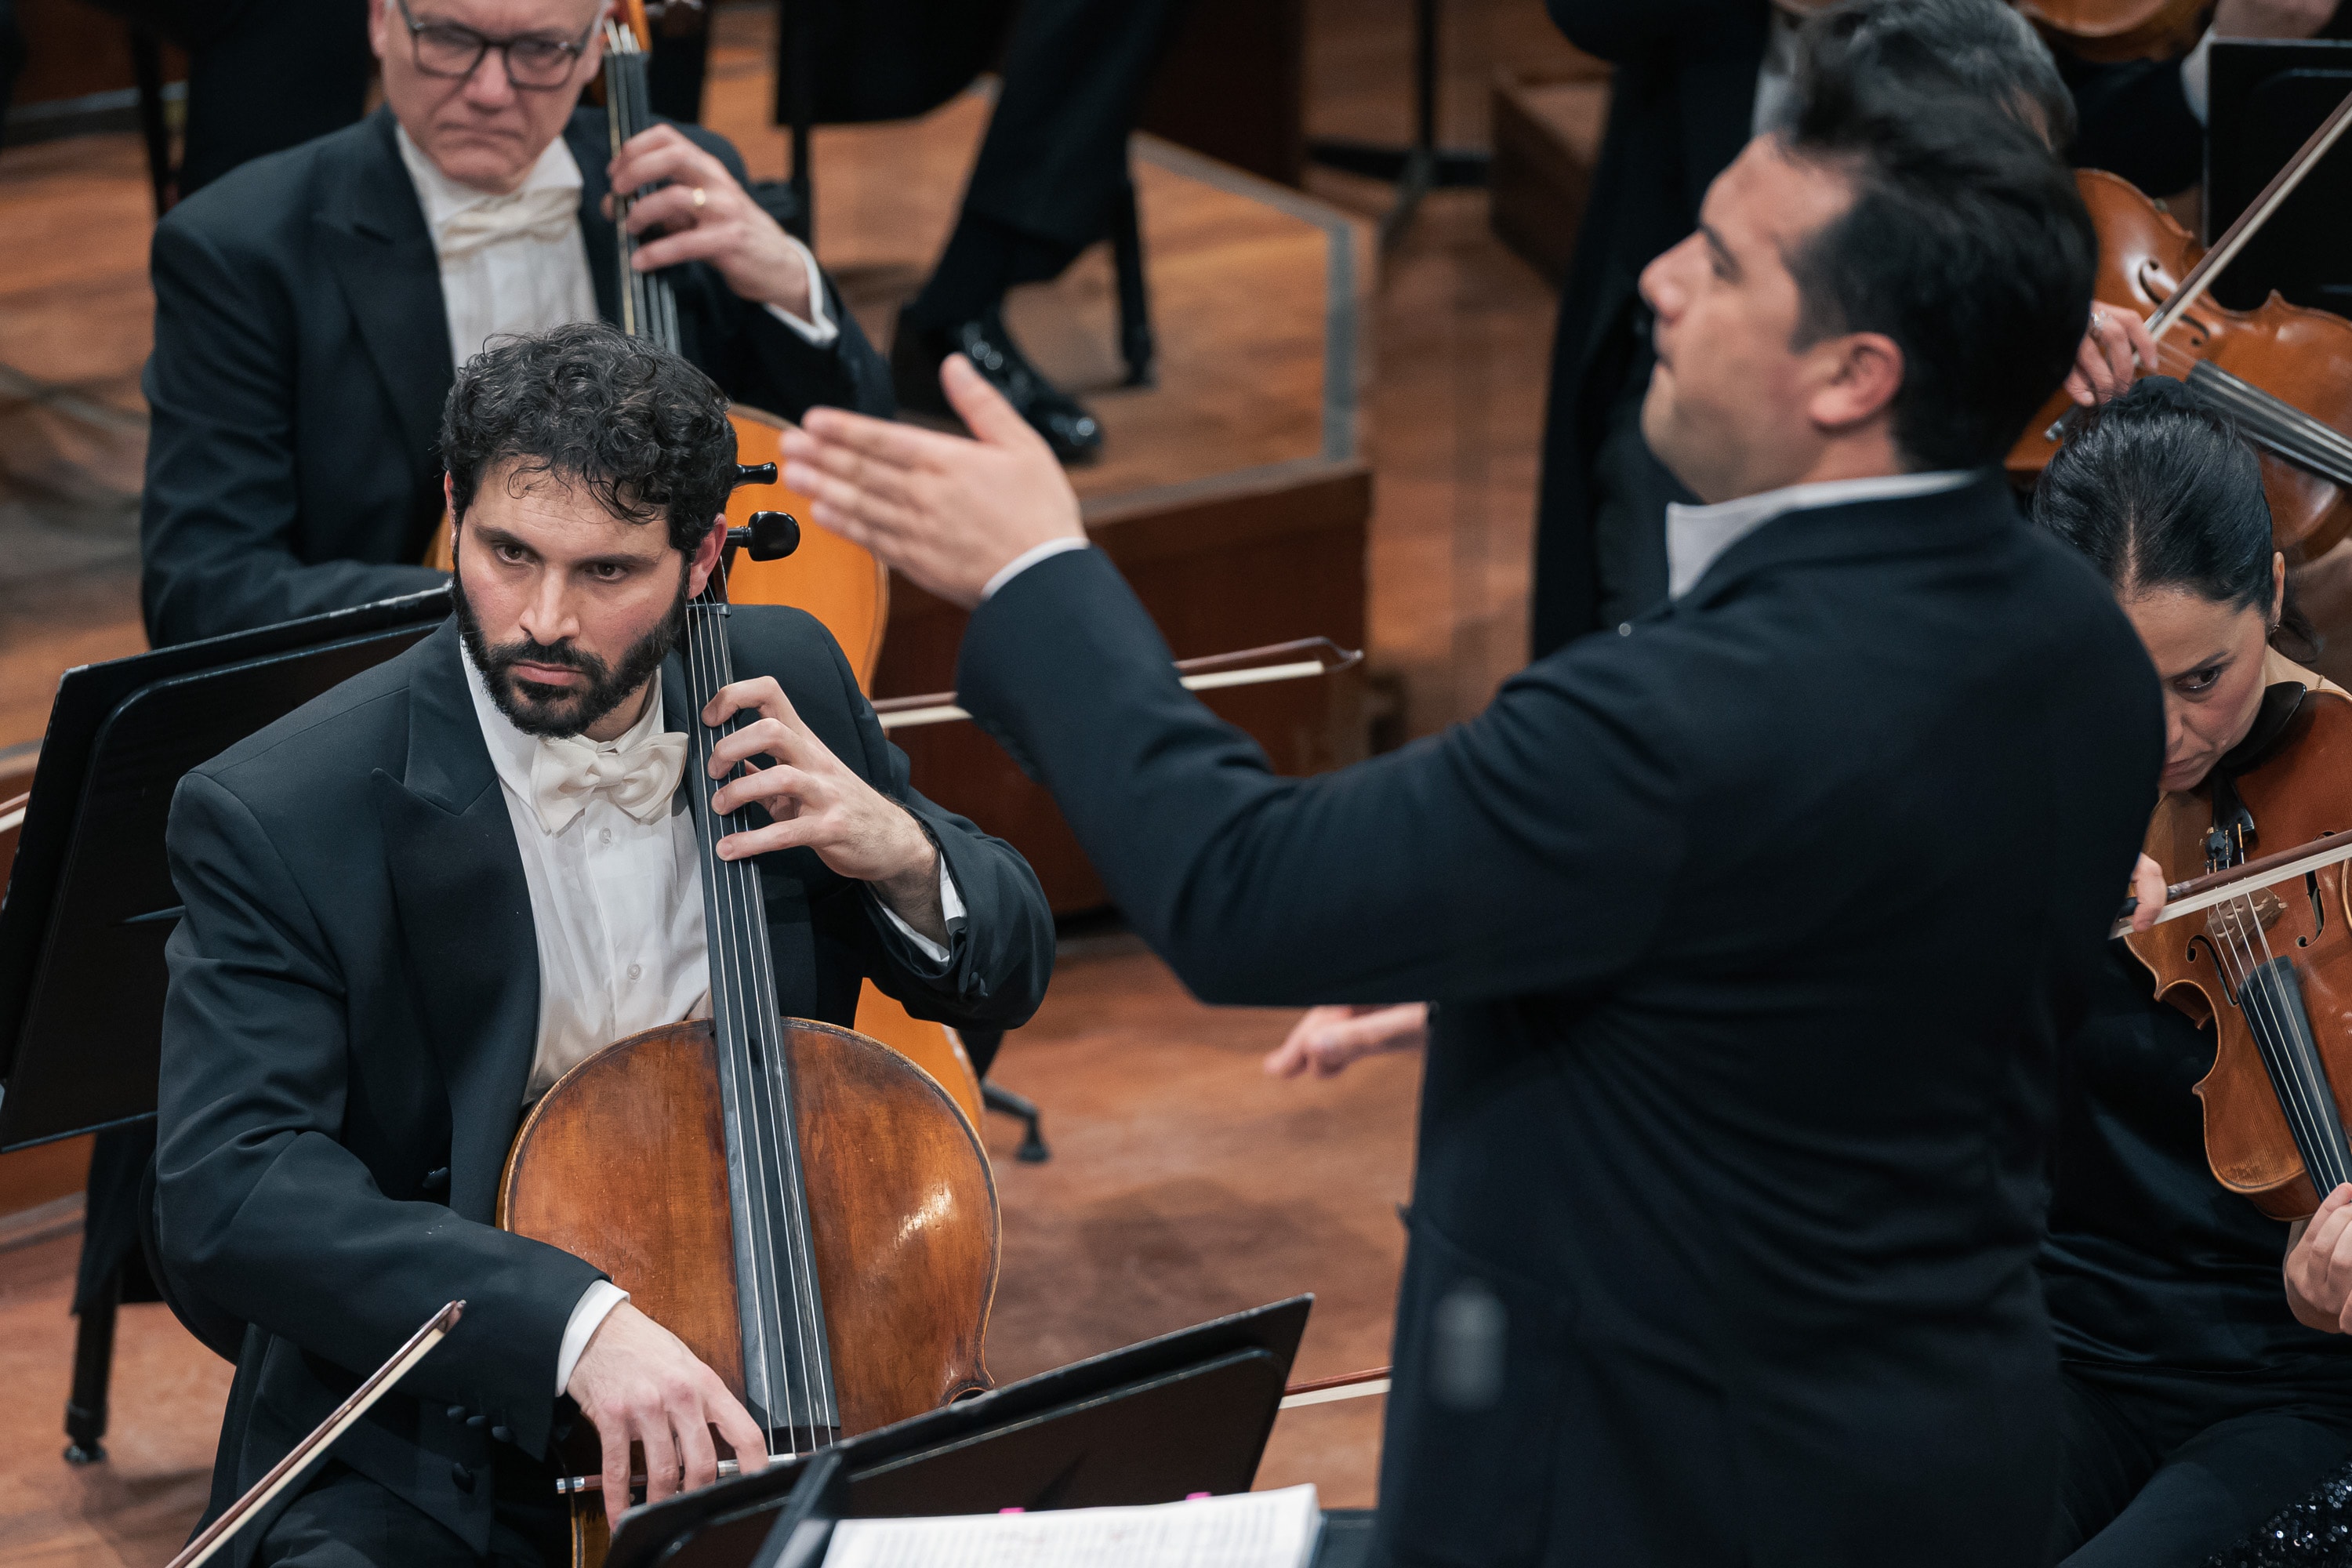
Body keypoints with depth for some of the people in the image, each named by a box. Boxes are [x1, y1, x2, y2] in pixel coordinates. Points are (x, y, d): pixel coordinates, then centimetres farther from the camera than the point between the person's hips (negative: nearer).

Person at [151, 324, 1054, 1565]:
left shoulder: (787, 682, 1)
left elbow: (1006, 976, 13)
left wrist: (903, 857, -10)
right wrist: (575, 1320, -37)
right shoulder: (275, 820, -14)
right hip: (427, 1469, -4)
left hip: (773, 1406, 4)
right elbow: (227, 1195, -24)